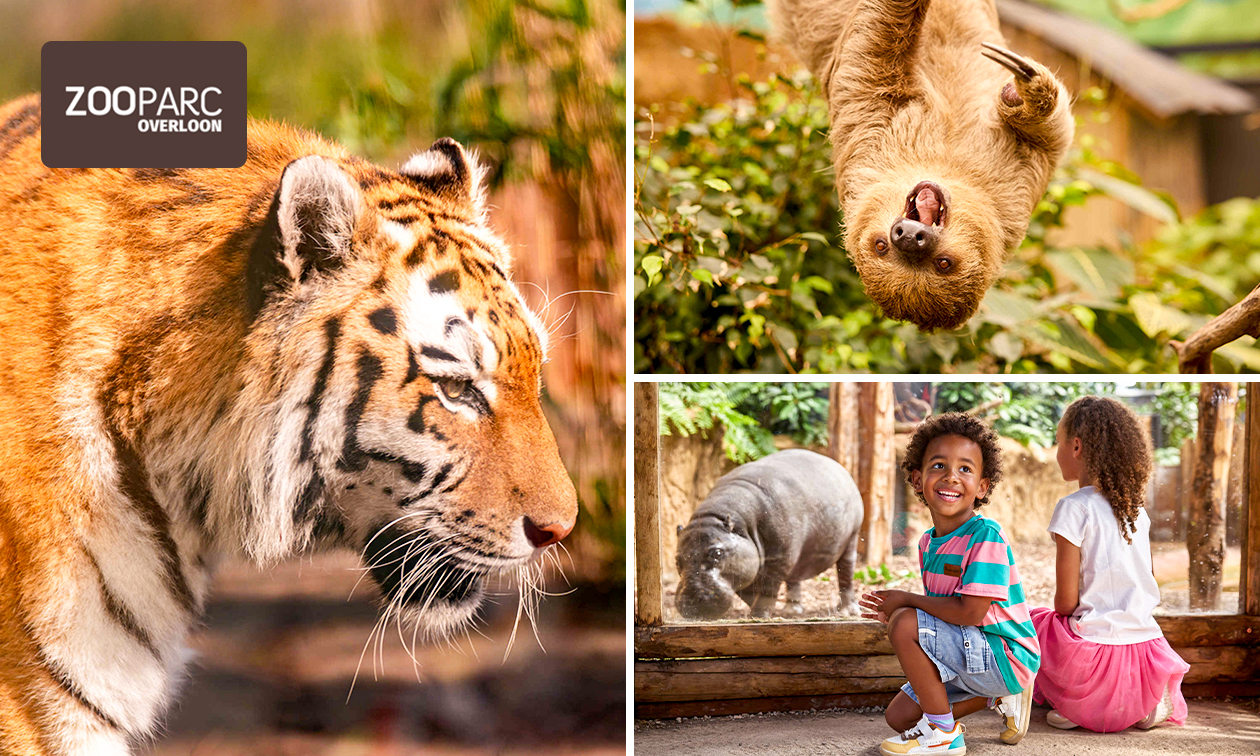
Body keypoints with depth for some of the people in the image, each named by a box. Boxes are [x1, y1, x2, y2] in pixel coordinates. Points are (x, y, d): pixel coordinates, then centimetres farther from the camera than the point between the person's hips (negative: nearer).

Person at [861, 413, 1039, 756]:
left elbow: (969, 612, -28)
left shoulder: (985, 536, -21)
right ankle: (1000, 698, 17)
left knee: (905, 625, -24)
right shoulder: (929, 543, 7)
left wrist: (906, 600, -16)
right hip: (974, 656, 10)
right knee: (899, 715, 12)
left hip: (1007, 658, -10)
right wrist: (894, 610, -3)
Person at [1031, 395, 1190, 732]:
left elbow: (1066, 601, -10)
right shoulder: (1135, 507, 10)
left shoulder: (1075, 508, -10)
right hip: (1145, 641, 5)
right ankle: (1148, 703, 9)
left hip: (1094, 650, -5)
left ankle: (1074, 705, 0)